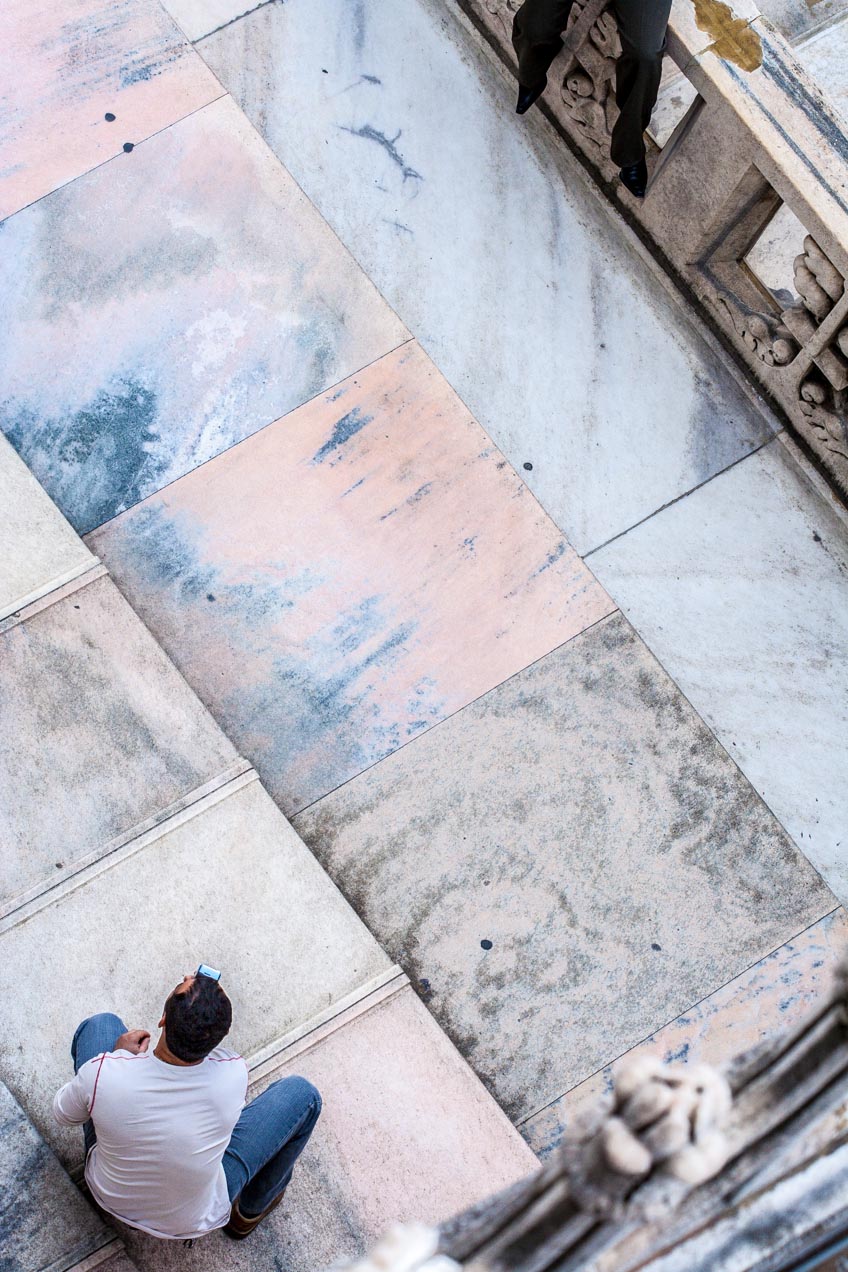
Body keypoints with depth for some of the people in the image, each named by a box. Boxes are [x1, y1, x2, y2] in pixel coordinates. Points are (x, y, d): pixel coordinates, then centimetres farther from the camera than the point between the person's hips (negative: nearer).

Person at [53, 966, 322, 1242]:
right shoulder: (233, 1076, -34)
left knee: (101, 1024, 9)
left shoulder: (102, 1073, -35)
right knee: (302, 1094, 9)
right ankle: (250, 1211, 32)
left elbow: (64, 1115, -11)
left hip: (109, 1197, 1)